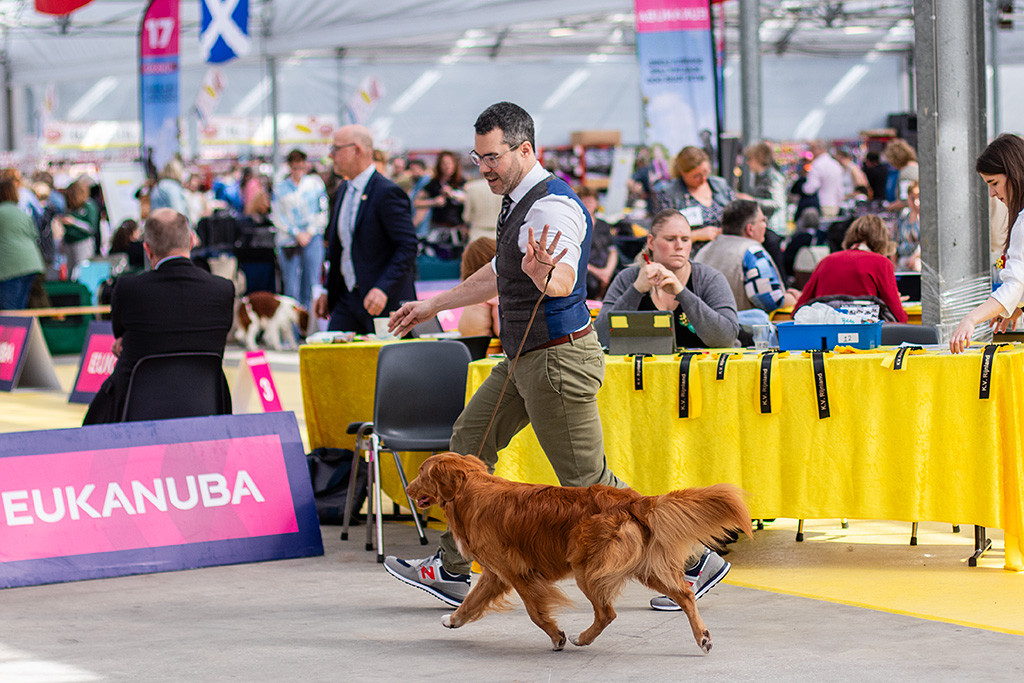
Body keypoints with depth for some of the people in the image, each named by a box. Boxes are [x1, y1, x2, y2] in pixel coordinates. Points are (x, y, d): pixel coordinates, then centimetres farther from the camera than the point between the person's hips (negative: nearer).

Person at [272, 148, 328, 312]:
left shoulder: (315, 183, 8)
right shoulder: (280, 187, 7)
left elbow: (323, 212, 7)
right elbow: (278, 217, 3)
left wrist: (309, 233, -4)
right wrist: (297, 234, -7)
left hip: (312, 239, 0)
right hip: (288, 241, 0)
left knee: (311, 284, -3)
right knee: (291, 287, -3)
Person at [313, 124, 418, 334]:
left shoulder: (388, 193, -14)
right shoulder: (344, 190, 14)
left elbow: (408, 246, -18)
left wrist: (383, 289, -27)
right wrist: (328, 291, 16)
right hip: (345, 298, 8)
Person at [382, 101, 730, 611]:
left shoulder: (552, 206, -20)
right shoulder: (520, 201, 13)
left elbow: (564, 281, -37)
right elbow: (500, 276, 27)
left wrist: (544, 274, -61)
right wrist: (432, 306, 33)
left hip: (557, 358, -10)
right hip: (526, 358, 11)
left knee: (588, 482, -7)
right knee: (470, 440, 14)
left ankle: (693, 562, 0)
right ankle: (451, 571, 22)